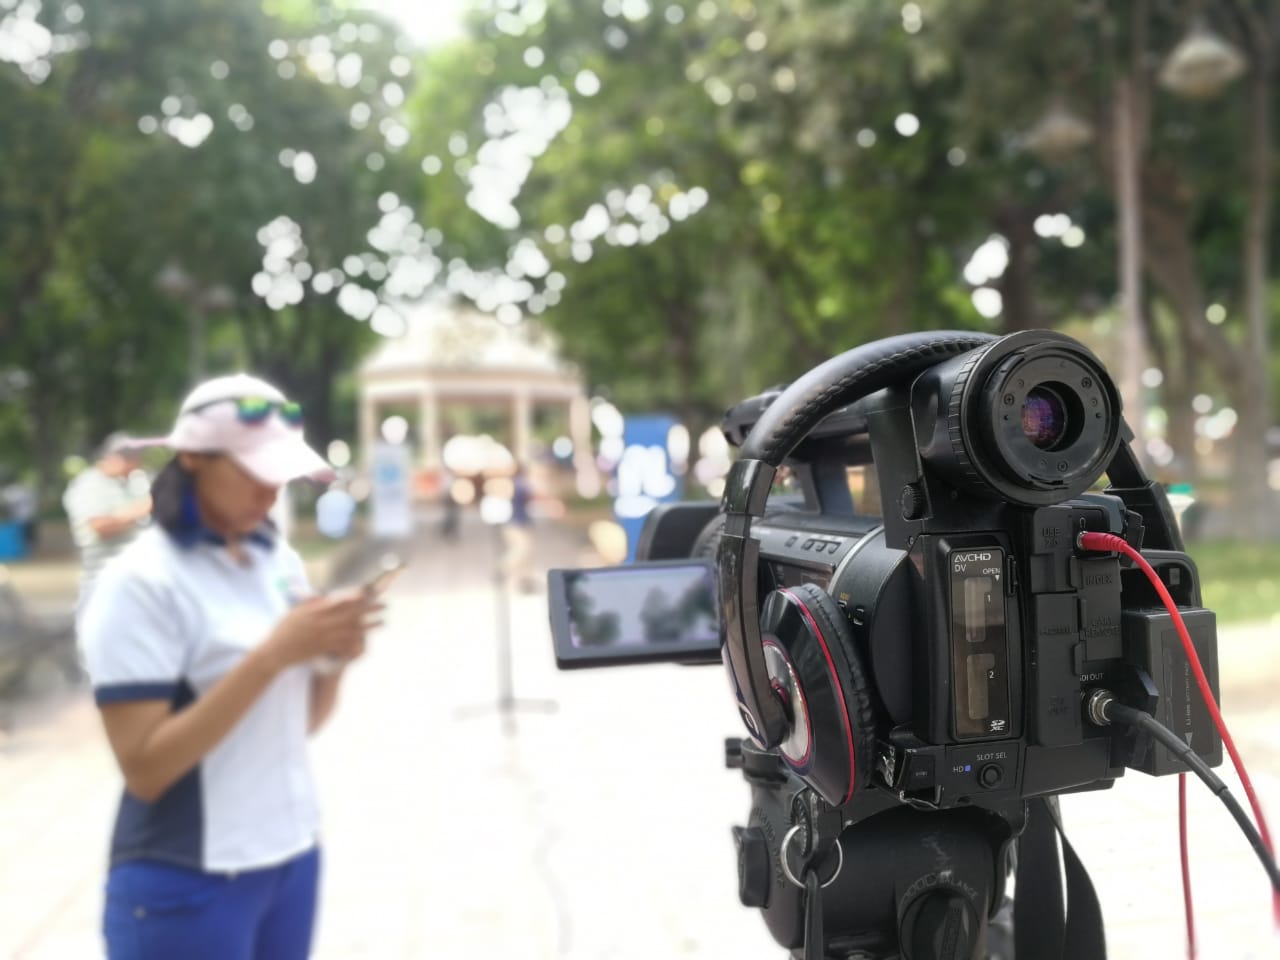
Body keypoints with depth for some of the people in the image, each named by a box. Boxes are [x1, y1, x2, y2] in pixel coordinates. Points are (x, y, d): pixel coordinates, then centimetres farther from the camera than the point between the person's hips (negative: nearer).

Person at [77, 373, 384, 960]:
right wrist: (271, 656, -24)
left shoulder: (279, 559, 4)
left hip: (293, 856, 6)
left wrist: (333, 659, -9)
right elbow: (144, 768, -19)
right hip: (188, 884, -5)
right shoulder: (140, 583, -15)